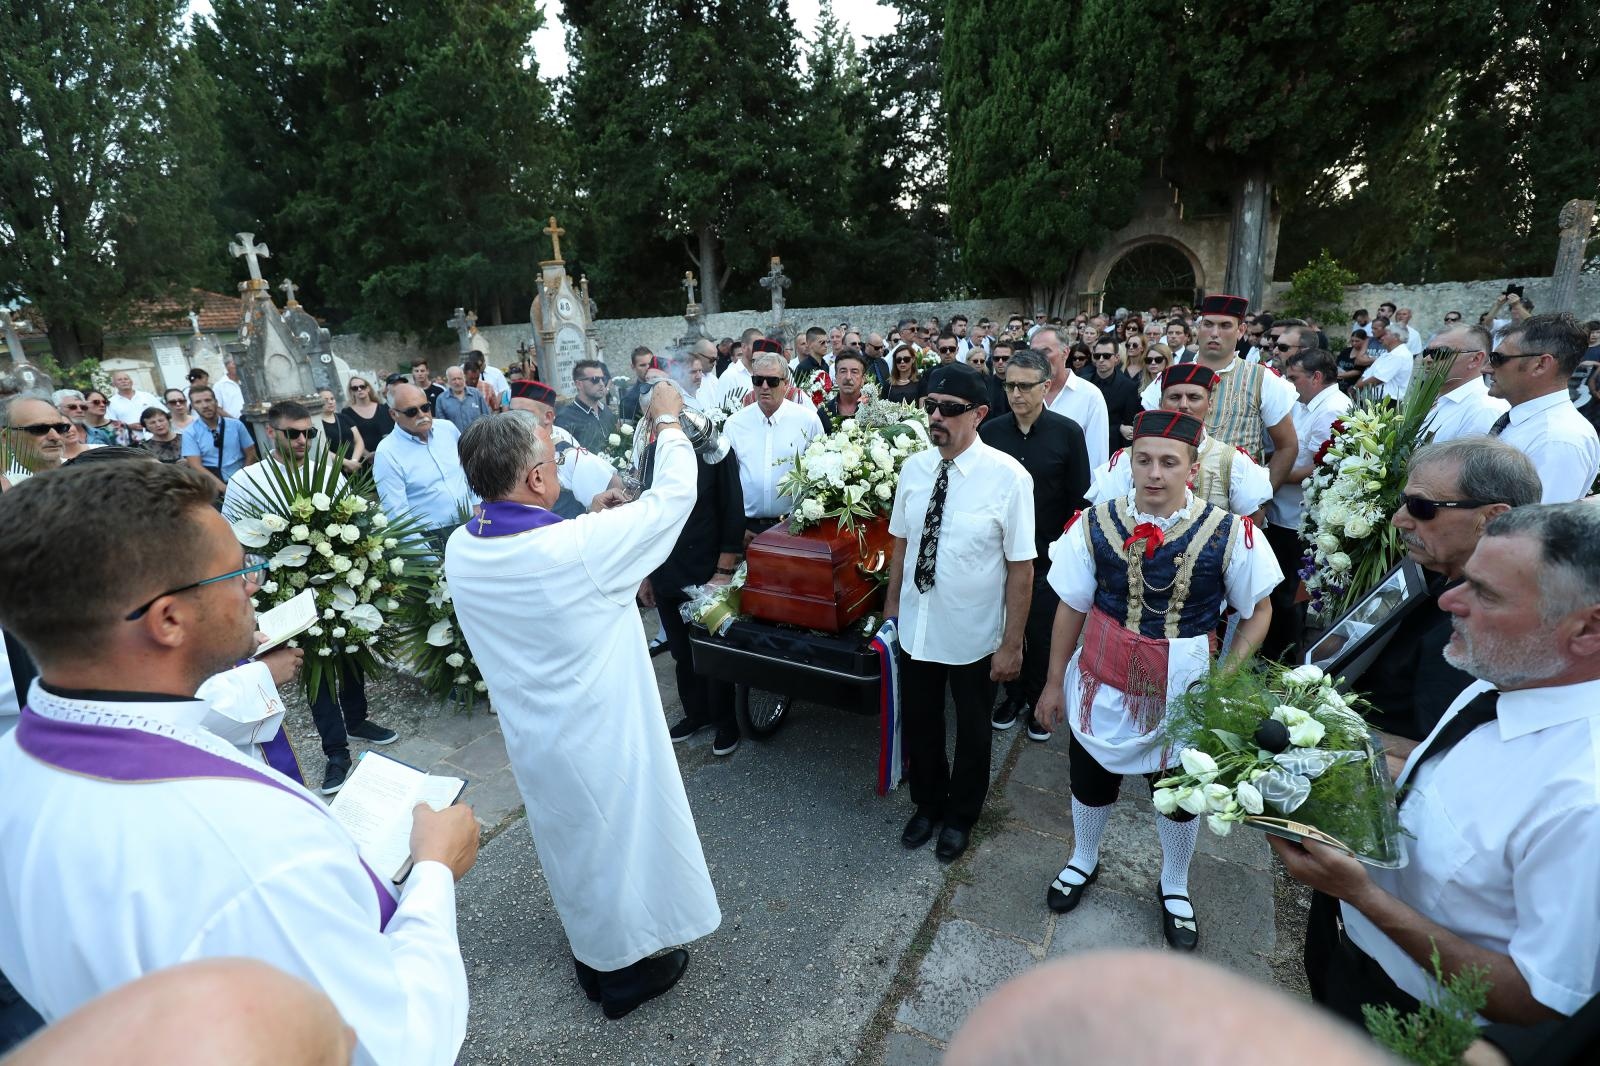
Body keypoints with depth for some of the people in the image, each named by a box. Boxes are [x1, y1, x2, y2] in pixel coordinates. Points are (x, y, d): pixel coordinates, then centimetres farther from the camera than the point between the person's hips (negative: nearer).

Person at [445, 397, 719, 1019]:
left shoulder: (460, 549, -11)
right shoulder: (581, 548, -32)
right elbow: (673, 496, -20)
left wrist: (589, 521, 5)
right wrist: (667, 419, -5)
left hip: (531, 739, 7)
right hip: (600, 739, -7)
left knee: (569, 844, 28)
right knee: (619, 844, 17)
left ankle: (590, 959, 53)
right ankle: (624, 974, 41)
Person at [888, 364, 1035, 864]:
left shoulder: (1007, 476, -20)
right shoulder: (913, 468, -6)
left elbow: (1021, 566, -16)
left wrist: (1012, 644, -12)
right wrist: (891, 607, 8)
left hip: (974, 636, -3)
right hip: (916, 629, 4)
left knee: (972, 729, 21)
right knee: (919, 724, 22)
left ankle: (961, 815, 49)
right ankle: (927, 804, 51)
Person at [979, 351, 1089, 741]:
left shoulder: (1067, 432, -7)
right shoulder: (990, 431, -1)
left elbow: (1079, 498, -4)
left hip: (1047, 556, -2)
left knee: (1042, 633, 10)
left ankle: (1040, 701, 32)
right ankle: (1014, 694, 35)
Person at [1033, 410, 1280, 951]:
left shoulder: (1230, 534, -17)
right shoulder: (1096, 523, -14)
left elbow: (1258, 610, -3)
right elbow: (1071, 606, -6)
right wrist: (1054, 681, -1)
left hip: (1184, 691, 0)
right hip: (1103, 682, 1)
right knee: (1090, 780, 21)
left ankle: (1174, 887, 53)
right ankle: (1083, 861, 52)